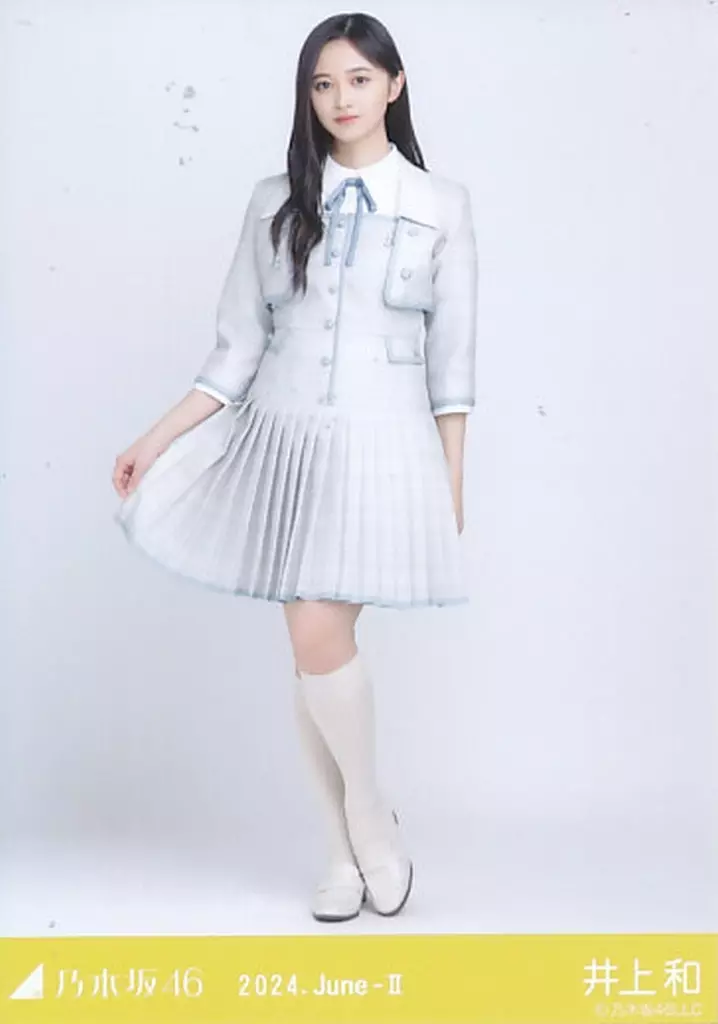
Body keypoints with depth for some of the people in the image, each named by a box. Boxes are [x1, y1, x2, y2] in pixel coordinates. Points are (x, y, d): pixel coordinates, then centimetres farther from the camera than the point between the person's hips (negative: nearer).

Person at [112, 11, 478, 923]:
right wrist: (156, 439, 2)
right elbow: (237, 349, 7)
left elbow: (451, 359, 3)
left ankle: (371, 813, 13)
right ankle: (344, 850, 21)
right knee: (312, 652, 6)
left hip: (382, 447, -2)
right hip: (286, 439, 3)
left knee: (320, 640, -15)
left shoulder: (441, 205, 2)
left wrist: (452, 485, 2)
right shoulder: (276, 200, 7)